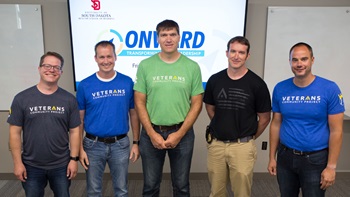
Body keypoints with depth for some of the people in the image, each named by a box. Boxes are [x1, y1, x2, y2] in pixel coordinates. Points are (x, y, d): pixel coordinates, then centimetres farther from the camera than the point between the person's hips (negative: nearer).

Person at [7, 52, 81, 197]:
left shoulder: (69, 100, -2)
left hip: (61, 165, 1)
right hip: (32, 166, 0)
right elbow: (15, 132, -3)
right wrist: (18, 163, -5)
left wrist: (74, 159, -5)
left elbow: (74, 131, -1)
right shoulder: (22, 98, -5)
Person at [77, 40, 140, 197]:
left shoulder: (127, 83, -4)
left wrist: (135, 142, 1)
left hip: (120, 144, 0)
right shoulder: (85, 85, -5)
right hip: (93, 145, 0)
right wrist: (80, 148, -3)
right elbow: (79, 119, 0)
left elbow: (133, 114, 3)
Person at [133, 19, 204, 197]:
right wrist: (152, 133, -10)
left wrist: (179, 134, -10)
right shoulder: (145, 66, -2)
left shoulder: (192, 67, -2)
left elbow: (196, 104, -2)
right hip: (151, 133, 0)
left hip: (182, 133, 0)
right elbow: (140, 103, -1)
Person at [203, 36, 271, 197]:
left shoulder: (257, 84, -8)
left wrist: (249, 137, 9)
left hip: (242, 146, -2)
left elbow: (264, 118, 1)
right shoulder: (214, 80, 0)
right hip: (216, 144, 3)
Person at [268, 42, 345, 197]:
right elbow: (276, 124, 4)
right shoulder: (280, 89, -3)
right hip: (285, 157, 3)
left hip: (316, 159, -2)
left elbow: (336, 131, -9)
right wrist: (272, 157, 4)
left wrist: (331, 166, -11)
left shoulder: (330, 89, -11)